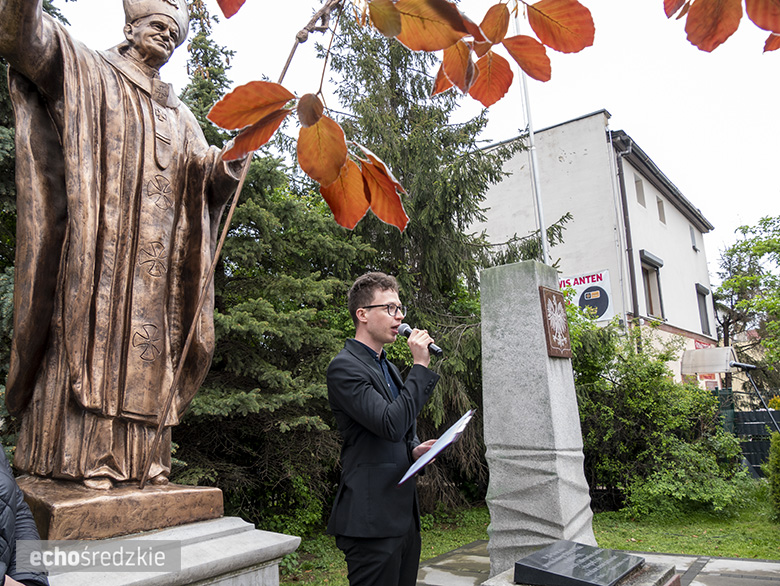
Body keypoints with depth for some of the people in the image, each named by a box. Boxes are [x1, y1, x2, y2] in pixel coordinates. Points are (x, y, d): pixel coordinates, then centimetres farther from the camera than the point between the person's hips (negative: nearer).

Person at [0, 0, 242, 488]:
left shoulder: (178, 116, 25)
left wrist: (232, 155, -8)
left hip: (154, 251, 4)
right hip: (97, 240, -4)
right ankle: (84, 455, -5)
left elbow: (207, 168, 14)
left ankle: (139, 456, 4)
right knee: (92, 326, -10)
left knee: (147, 342, 0)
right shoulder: (87, 73, 13)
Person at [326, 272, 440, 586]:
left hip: (403, 513, 9)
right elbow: (391, 424, -23)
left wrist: (415, 449, 3)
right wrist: (420, 366, -17)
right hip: (372, 519, -9)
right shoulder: (344, 367, -13)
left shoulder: (389, 368, 17)